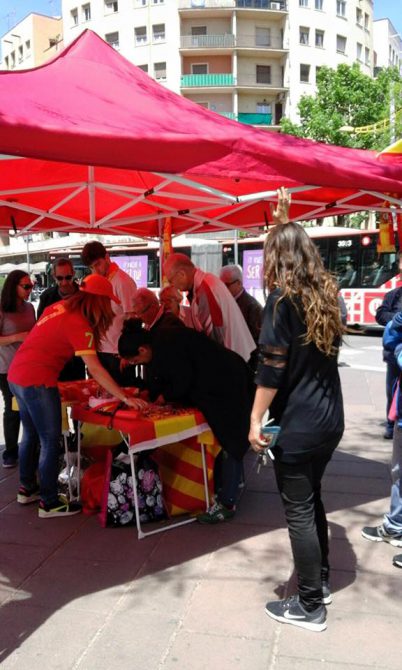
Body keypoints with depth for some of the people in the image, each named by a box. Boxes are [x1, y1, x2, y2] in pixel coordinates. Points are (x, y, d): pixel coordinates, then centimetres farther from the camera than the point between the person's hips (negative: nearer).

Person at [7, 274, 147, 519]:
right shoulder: (79, 324, -18)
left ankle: (28, 488, 37)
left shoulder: (59, 307, 6)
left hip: (17, 376, 9)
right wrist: (125, 398, -22)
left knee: (31, 434, 22)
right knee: (50, 442, 2)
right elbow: (95, 369, -23)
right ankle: (50, 503, 13)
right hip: (37, 382, -9)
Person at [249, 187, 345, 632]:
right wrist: (284, 221, 36)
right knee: (312, 499, 22)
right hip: (330, 418, 8)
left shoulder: (282, 297, -13)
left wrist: (255, 419, -13)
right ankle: (320, 582, 36)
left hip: (296, 424, -8)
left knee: (298, 511, 4)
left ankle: (310, 607, 16)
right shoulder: (326, 291, 8)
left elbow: (271, 367, -18)